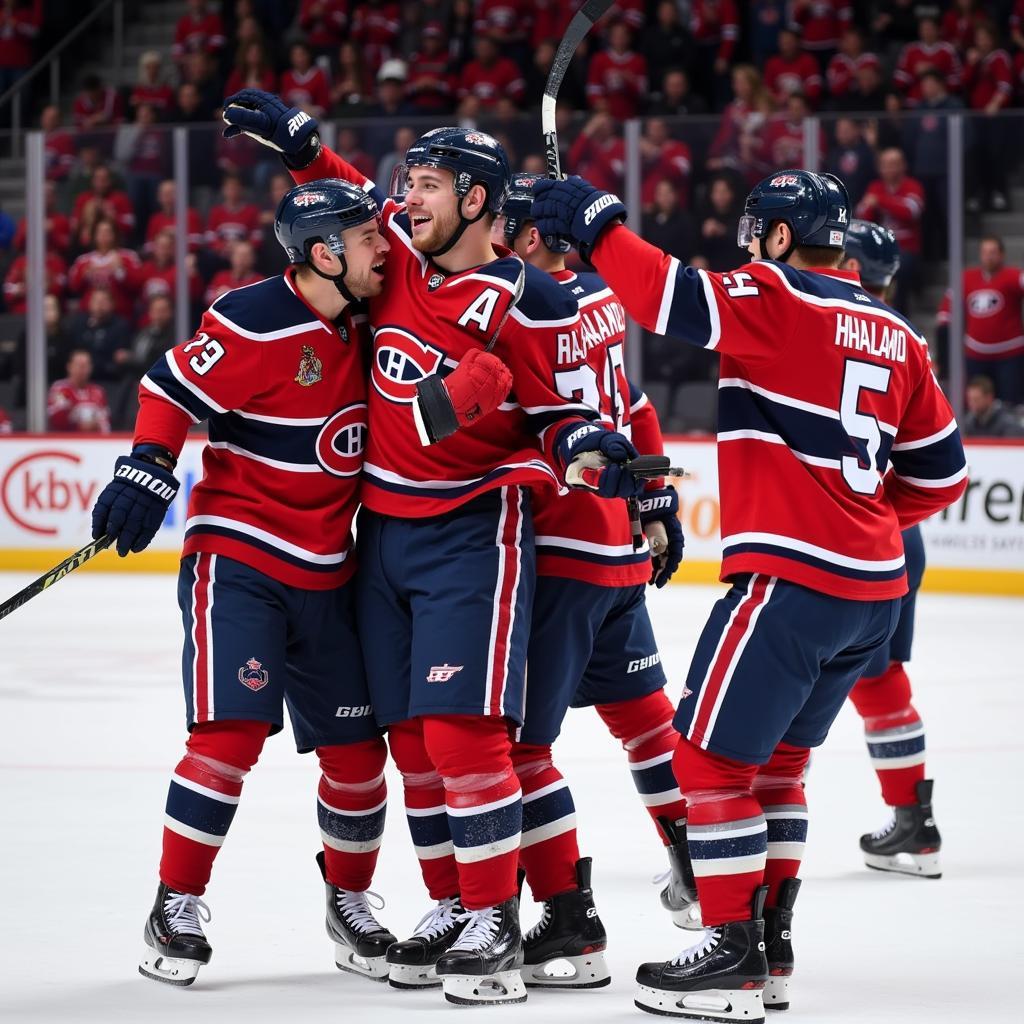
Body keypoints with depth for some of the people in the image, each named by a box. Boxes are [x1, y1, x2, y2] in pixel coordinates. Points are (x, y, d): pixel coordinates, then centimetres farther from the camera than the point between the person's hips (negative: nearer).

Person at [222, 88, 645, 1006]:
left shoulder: (525, 304, -15)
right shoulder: (401, 255, 4)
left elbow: (558, 415, -8)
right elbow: (352, 197, 25)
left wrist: (585, 446, -29)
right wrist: (297, 137, 13)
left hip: (471, 533, -7)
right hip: (385, 527, 7)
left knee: (462, 728, -15)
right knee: (410, 736, 9)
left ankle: (496, 924, -9)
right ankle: (451, 909, 19)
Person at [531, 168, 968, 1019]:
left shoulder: (779, 301, -8)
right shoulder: (894, 334, 14)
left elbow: (673, 296, -21)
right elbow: (941, 470, 17)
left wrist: (591, 219, -9)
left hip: (793, 578, -8)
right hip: (875, 587, 8)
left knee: (710, 754, 1)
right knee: (775, 758, 21)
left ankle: (733, 954, 1)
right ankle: (771, 945, 22)